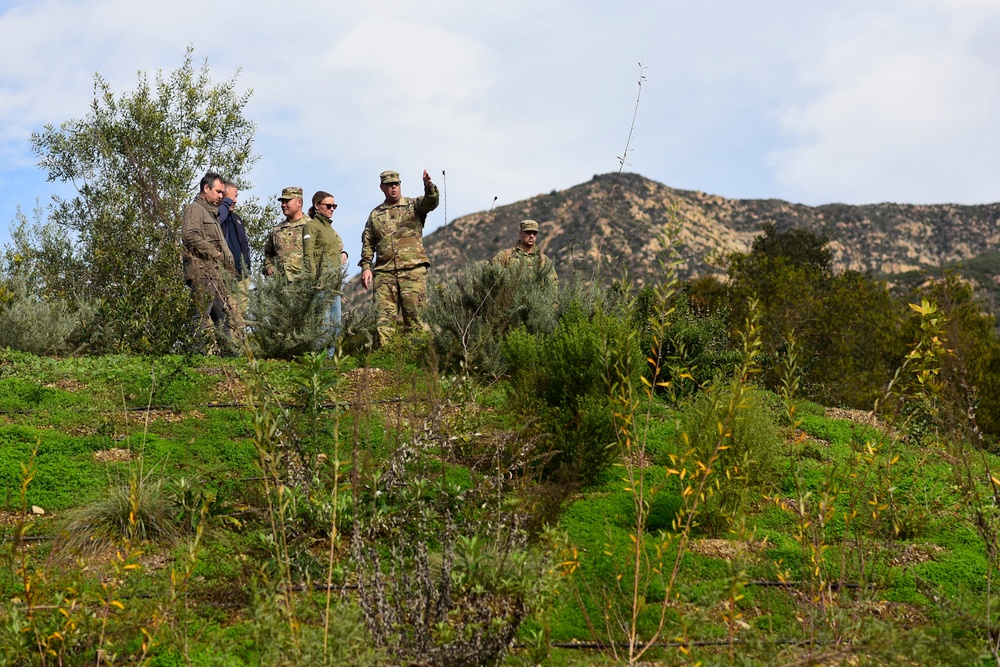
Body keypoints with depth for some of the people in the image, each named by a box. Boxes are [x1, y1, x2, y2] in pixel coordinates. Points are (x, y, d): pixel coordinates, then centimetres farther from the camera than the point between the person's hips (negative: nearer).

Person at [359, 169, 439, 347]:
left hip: (413, 270, -2)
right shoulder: (375, 214, 18)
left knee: (414, 314, -4)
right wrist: (366, 267, 5)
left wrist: (429, 186, -32)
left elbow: (431, 202, -11)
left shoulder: (414, 205, 10)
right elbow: (368, 243, 17)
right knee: (384, 316, -3)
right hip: (384, 272, 2)